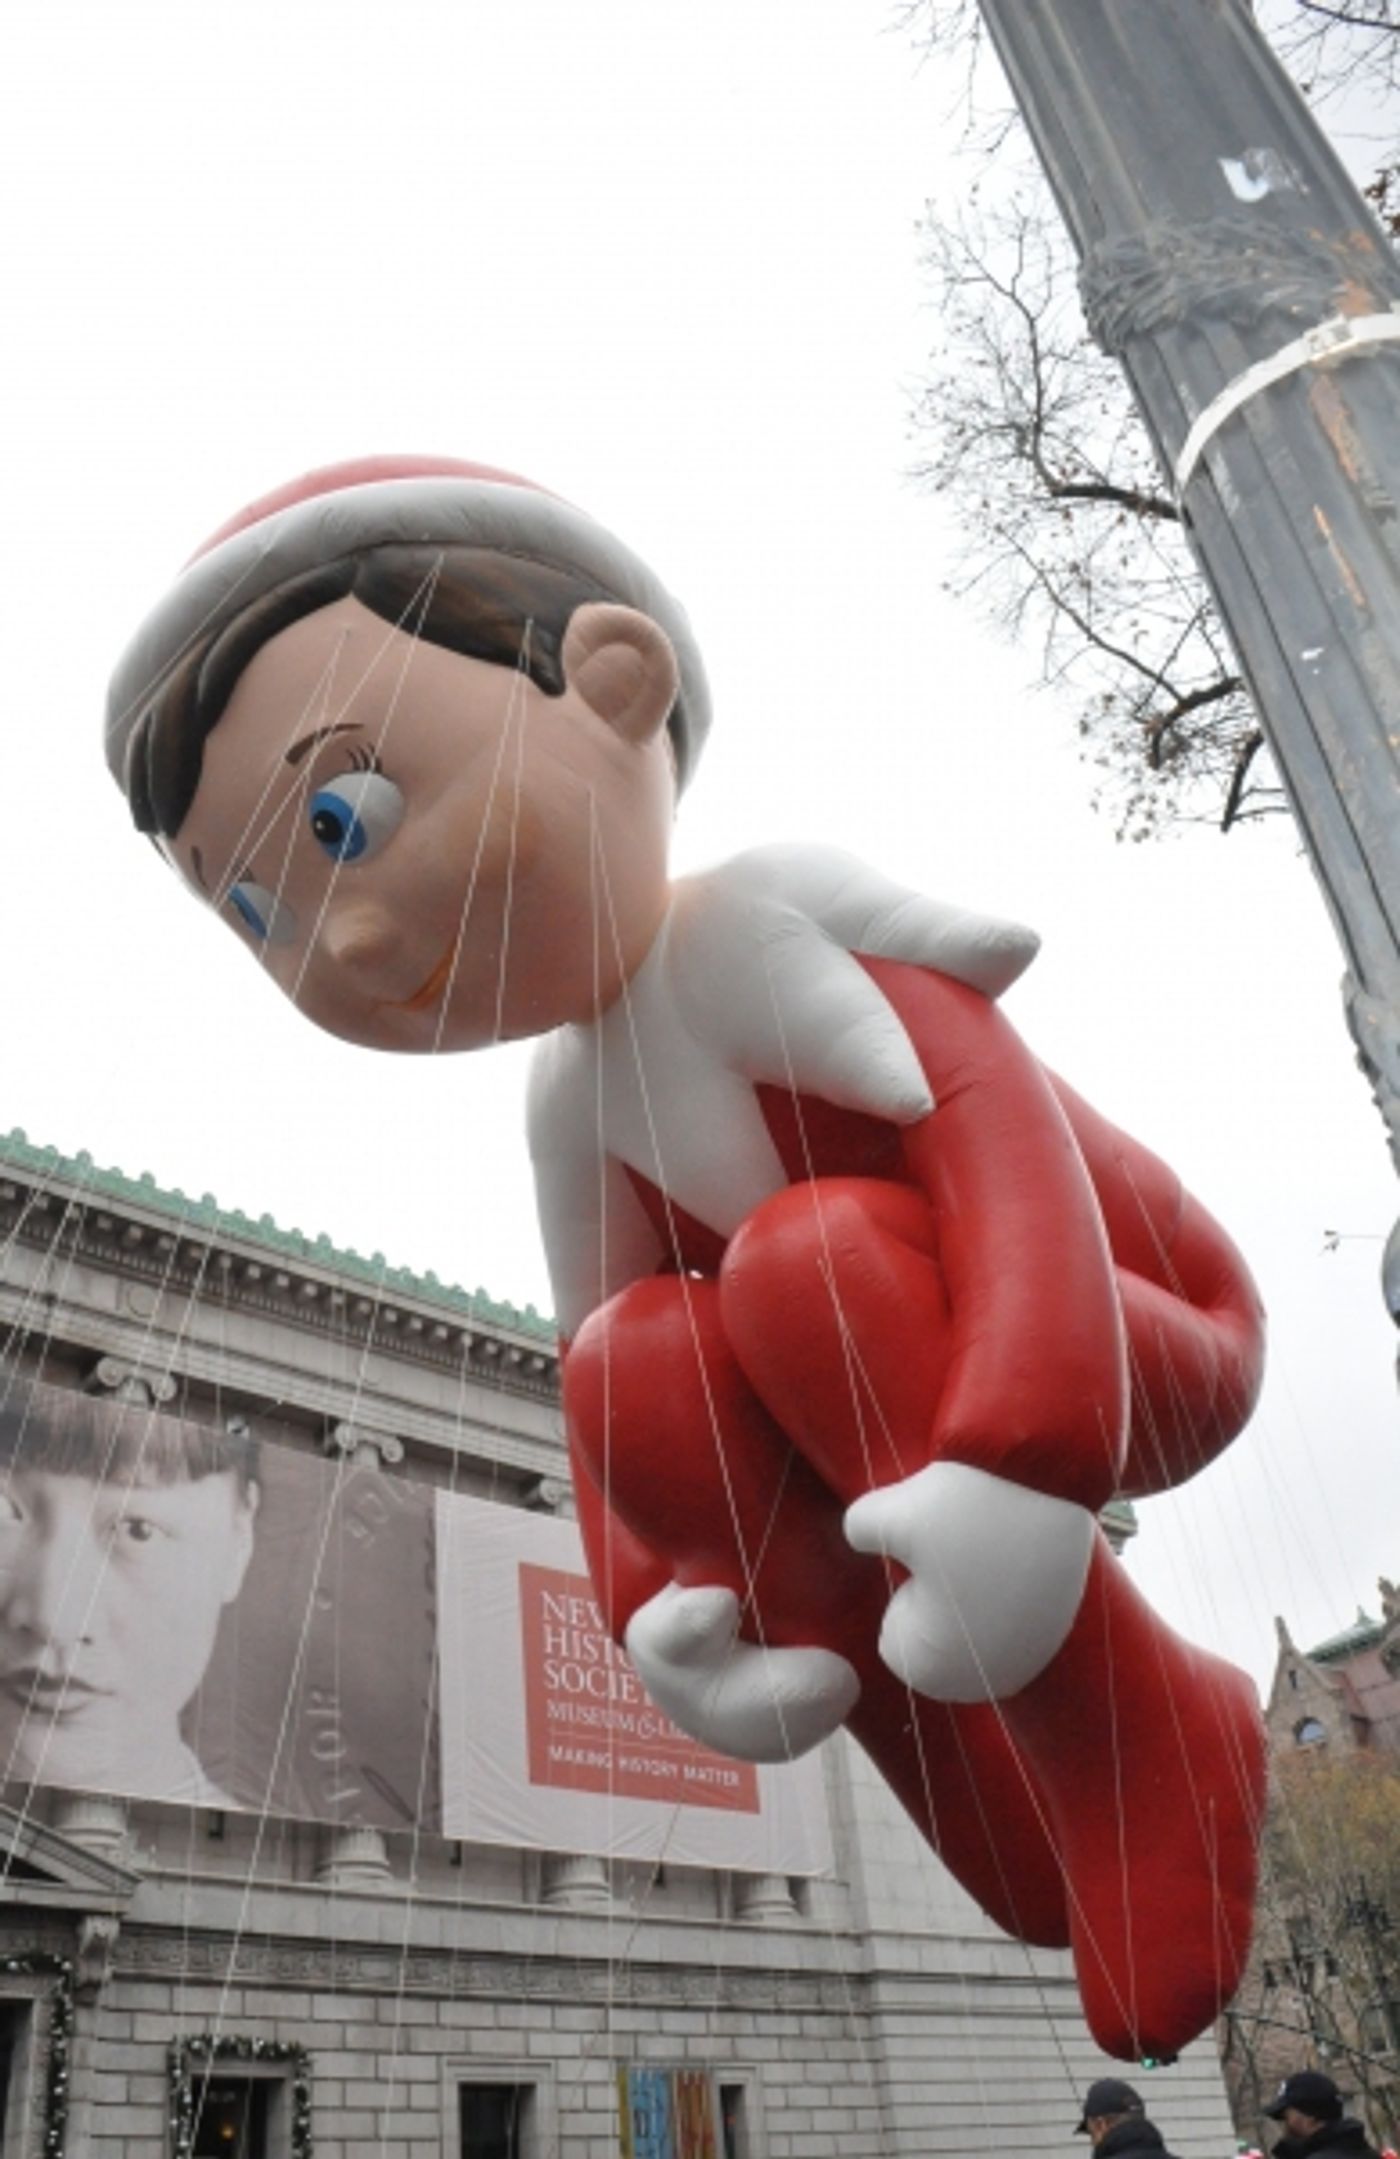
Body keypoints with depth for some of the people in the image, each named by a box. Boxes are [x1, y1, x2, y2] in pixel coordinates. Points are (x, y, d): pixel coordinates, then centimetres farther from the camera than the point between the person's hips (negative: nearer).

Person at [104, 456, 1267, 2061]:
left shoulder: (760, 930, -24)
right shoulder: (574, 1096, 0)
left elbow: (1014, 1143, -35)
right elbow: (597, 1361, -1)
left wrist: (1014, 1461, -43)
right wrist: (653, 1605, -14)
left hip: (1144, 1347, -6)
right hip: (920, 1403, 7)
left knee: (801, 1257, -33)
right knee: (641, 1362, -18)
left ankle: (1147, 1746, -17)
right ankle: (1019, 1851, -8)